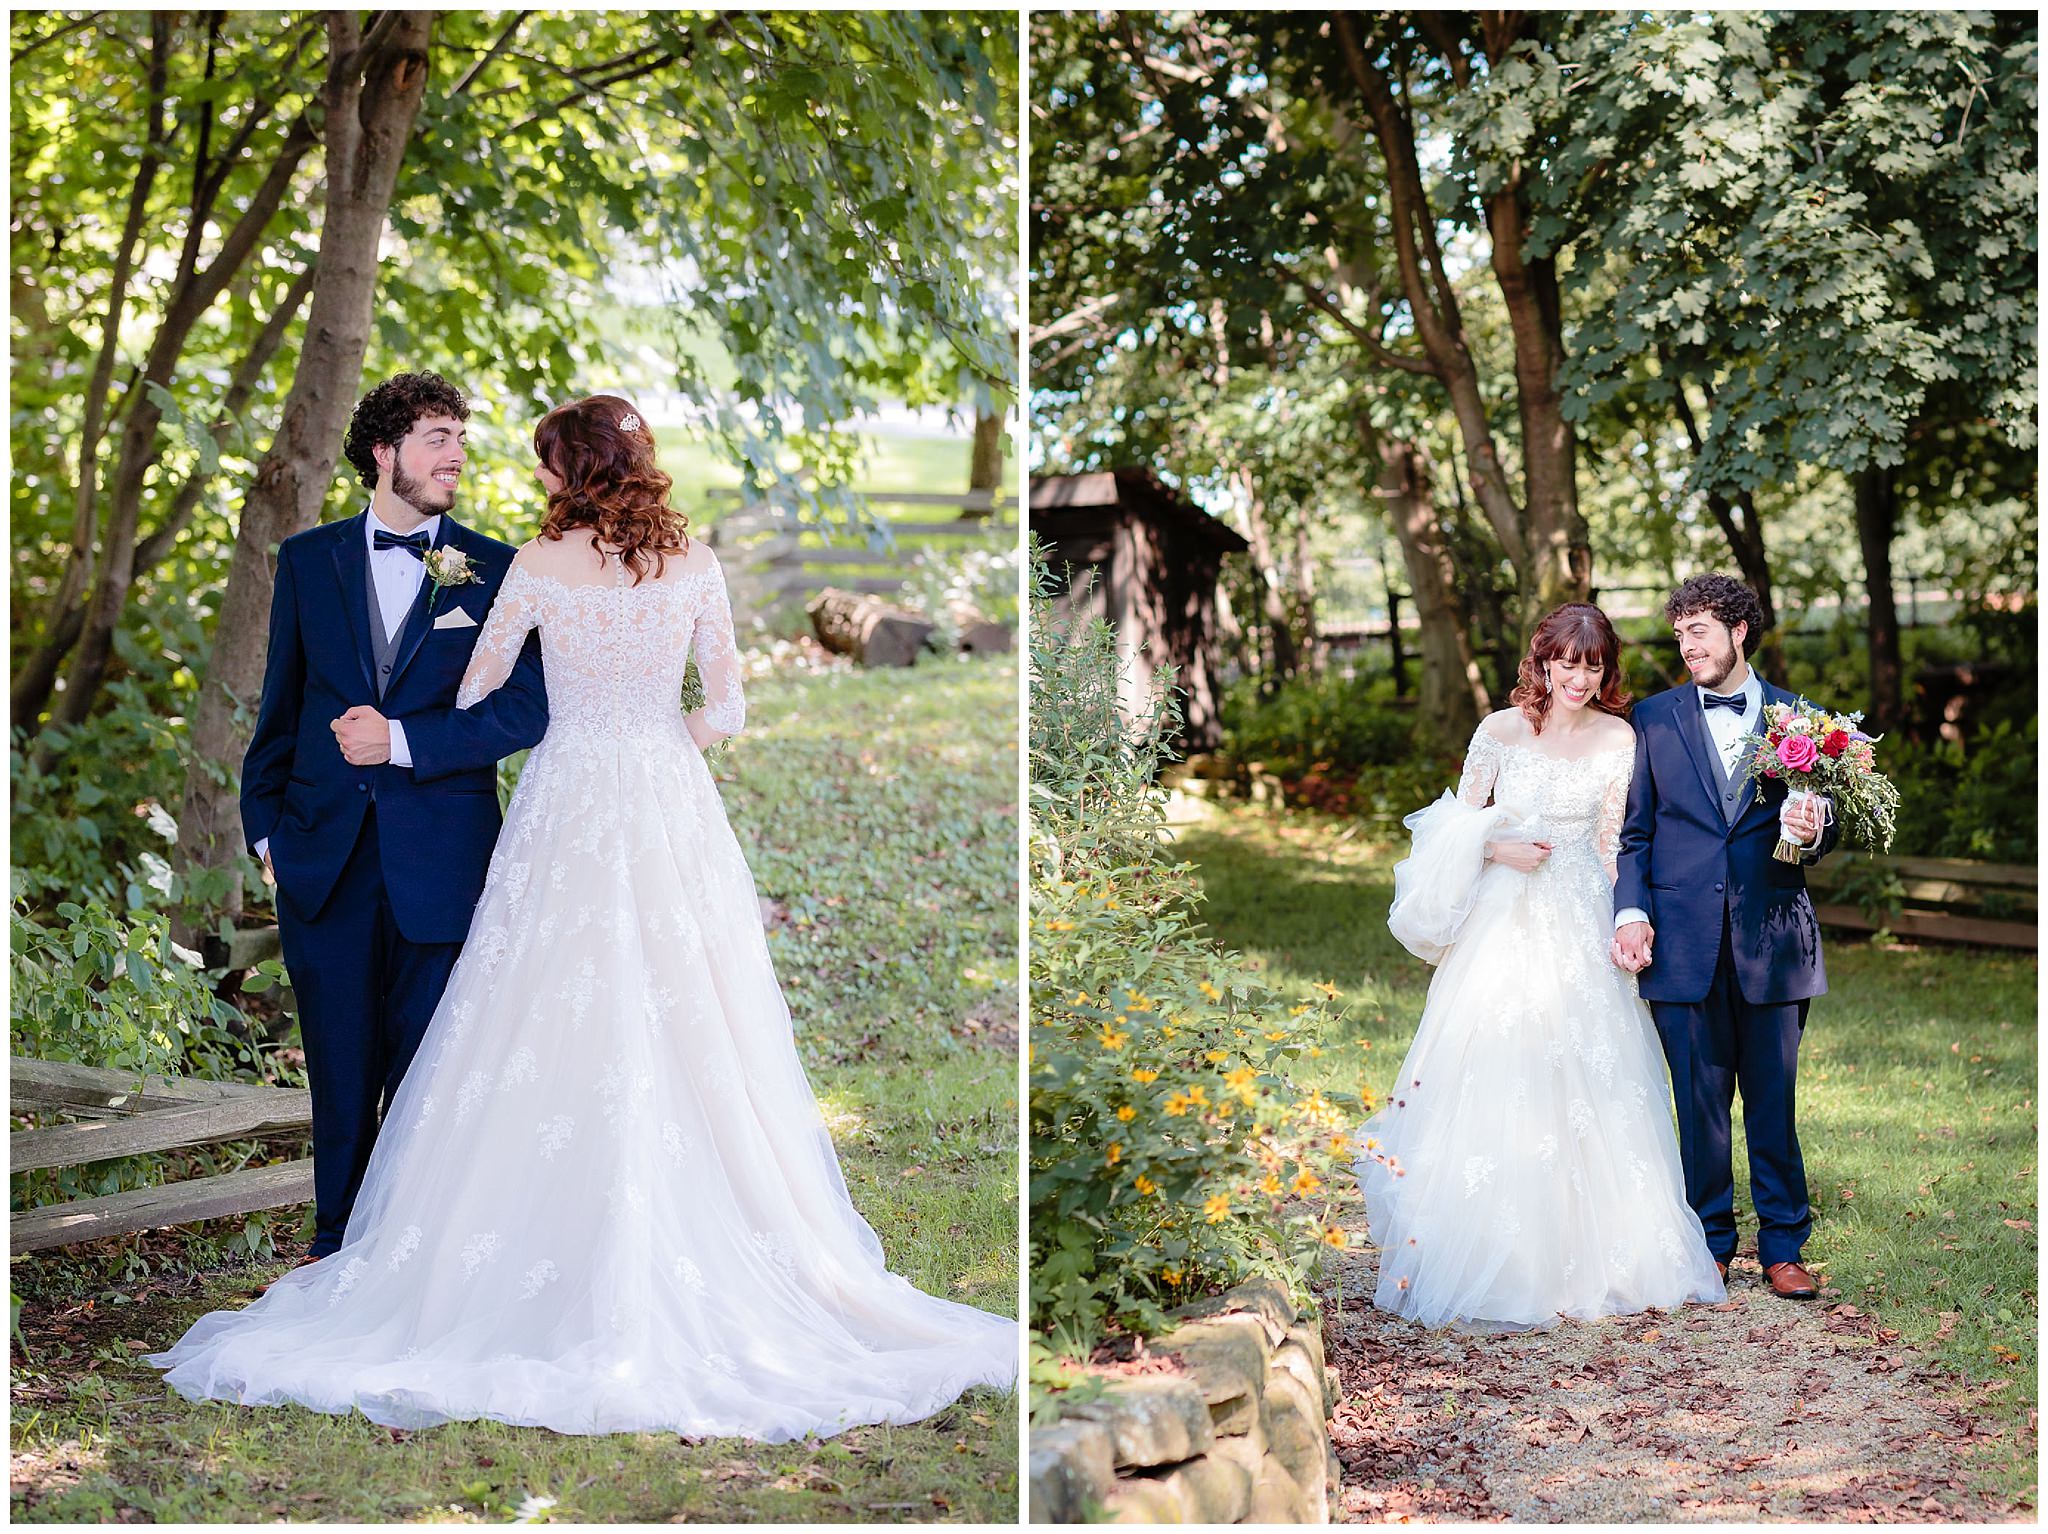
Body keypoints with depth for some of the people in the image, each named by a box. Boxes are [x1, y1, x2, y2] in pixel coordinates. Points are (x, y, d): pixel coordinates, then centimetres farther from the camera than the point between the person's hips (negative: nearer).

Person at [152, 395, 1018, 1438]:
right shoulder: (695, 564, 1)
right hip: (671, 806, 2)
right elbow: (727, 709, 1)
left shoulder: (540, 563, -3)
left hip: (568, 805, -1)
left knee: (551, 1038, 2)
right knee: (689, 1035, 4)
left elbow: (473, 690, 7)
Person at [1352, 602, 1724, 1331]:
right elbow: (1458, 825, 5)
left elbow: (1612, 843, 3)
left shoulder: (1618, 740, 3)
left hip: (1582, 934, 1)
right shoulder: (1501, 731, -1)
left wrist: (1627, 924, -5)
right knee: (1495, 1089, -3)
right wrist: (1500, 849, -14)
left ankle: (1589, 1257, 16)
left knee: (1583, 1089, 4)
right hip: (1505, 924, -1)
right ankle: (1493, 1262, 7)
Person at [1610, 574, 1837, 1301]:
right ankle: (1710, 1246, 18)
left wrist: (1815, 830, -17)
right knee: (1699, 1103, 6)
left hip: (1772, 939, 0)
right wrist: (1631, 910, -5)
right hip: (1684, 939, 1)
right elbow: (1632, 830, 7)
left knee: (1774, 1102, 5)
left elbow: (1826, 825, 7)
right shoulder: (1654, 718, 7)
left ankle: (1782, 1247, 17)